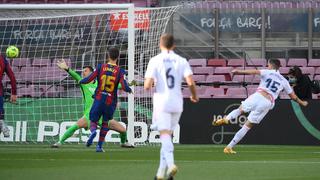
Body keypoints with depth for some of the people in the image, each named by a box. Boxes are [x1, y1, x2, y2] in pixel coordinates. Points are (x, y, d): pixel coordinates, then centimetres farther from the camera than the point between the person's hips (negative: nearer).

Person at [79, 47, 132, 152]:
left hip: (99, 99, 0)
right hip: (111, 102, 0)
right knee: (105, 123, 21)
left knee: (93, 121, 11)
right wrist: (130, 90, 7)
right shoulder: (120, 71, -7)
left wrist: (80, 81, 16)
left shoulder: (101, 67, -4)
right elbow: (124, 86, -17)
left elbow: (88, 79, -7)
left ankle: (93, 131, -25)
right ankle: (99, 146, 17)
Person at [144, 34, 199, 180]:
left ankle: (170, 164, -35)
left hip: (161, 102, -3)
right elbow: (190, 82, -6)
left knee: (165, 135, -11)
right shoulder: (181, 61, 4)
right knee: (167, 136, 14)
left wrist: (149, 84, 14)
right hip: (177, 102, 3)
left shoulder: (155, 61, -3)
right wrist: (194, 96, 13)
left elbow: (147, 86, -10)